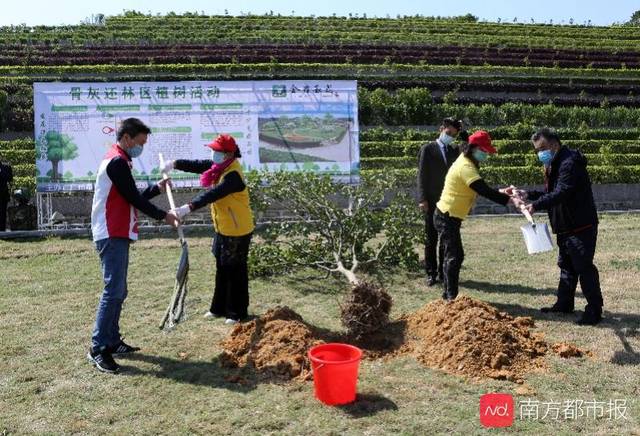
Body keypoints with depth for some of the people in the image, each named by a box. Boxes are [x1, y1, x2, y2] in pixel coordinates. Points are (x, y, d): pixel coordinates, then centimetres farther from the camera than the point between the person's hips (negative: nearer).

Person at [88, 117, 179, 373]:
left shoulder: (118, 161, 20)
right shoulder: (117, 161, -13)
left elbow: (133, 198, 23)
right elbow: (134, 199, -14)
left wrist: (157, 188, 16)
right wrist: (163, 216, -5)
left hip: (117, 235, 11)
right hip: (112, 236, -11)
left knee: (118, 291, 12)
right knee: (114, 290, -12)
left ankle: (112, 342, 19)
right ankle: (97, 348, -9)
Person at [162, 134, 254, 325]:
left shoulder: (233, 175, -25)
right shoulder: (219, 166, 4)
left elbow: (213, 194, -36)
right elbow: (197, 165, 6)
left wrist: (189, 207, -44)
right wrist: (175, 163, -8)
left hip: (237, 232, -10)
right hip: (222, 229, 10)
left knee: (236, 272, 2)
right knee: (222, 270, 18)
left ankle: (238, 313, 15)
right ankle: (219, 308, 32)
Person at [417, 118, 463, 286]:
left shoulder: (455, 151, 14)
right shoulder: (428, 149, 1)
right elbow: (422, 175, -5)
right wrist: (423, 199, -13)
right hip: (432, 202, -4)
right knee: (431, 240, 1)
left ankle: (443, 273, 14)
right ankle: (431, 274, 8)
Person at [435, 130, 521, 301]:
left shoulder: (467, 163, 12)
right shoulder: (465, 167, -21)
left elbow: (479, 189, 19)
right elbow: (483, 191, -29)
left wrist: (499, 192, 7)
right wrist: (510, 200, -29)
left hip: (449, 216, 10)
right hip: (447, 217, -10)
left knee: (455, 255, 14)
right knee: (453, 256, -8)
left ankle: (449, 295, 22)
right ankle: (451, 297, -3)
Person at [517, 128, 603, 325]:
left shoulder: (569, 163, -20)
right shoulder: (556, 164, 14)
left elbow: (561, 193, -30)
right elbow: (552, 192, 17)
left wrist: (536, 205, -37)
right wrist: (529, 194, 5)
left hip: (581, 227, -11)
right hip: (566, 227, 11)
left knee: (584, 268, -5)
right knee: (566, 266, 18)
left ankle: (594, 310, 4)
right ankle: (564, 304, 29)